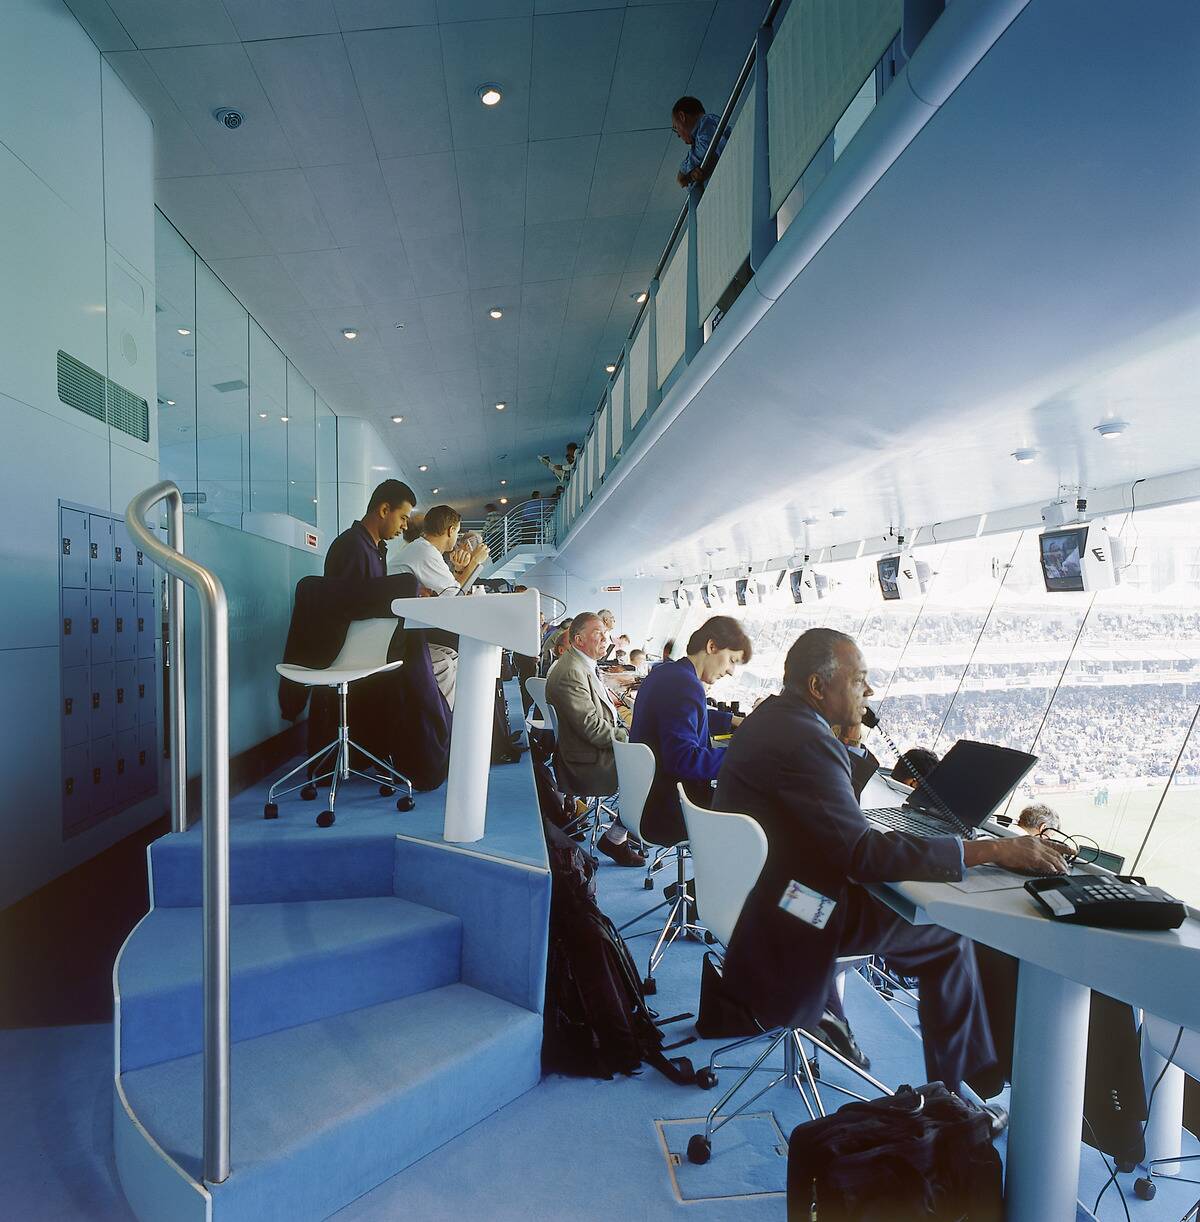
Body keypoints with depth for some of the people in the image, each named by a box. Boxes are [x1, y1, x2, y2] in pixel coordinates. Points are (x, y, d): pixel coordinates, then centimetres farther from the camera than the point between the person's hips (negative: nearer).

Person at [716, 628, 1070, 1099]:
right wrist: (991, 850, -27)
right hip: (791, 921, -10)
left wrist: (845, 732, 4)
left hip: (755, 893, 10)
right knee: (950, 929, 6)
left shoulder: (772, 715, 3)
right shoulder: (803, 739, -28)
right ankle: (956, 1089, 22)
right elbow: (864, 854, -30)